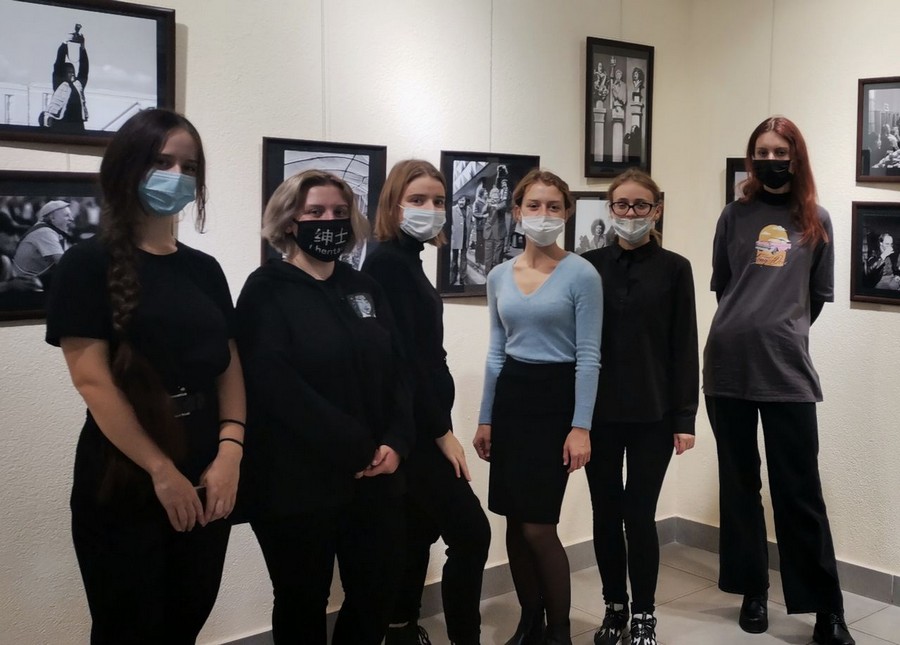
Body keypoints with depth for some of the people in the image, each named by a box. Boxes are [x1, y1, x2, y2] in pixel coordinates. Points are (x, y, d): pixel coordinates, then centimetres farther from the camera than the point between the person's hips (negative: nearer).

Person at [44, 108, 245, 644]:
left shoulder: (205, 269, 10)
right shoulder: (90, 265, -7)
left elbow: (230, 366, 6)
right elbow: (93, 380, -13)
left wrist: (230, 453, -8)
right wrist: (161, 471, -15)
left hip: (207, 484, 5)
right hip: (124, 487, -5)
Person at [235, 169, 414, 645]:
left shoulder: (363, 288, 12)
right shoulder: (267, 289, -6)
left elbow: (396, 367, 8)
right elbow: (275, 385, -17)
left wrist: (395, 441, -9)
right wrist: (355, 448, -17)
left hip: (374, 478, 5)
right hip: (298, 481, -5)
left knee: (376, 594, 12)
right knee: (304, 605, 9)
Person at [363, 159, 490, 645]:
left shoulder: (406, 261, 13)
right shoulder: (387, 262, -15)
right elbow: (400, 357, -21)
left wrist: (438, 426, 11)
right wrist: (442, 430, -17)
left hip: (417, 427, 9)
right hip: (411, 427, -9)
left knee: (418, 531, 14)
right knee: (470, 532, -5)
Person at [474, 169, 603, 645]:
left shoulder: (581, 275, -8)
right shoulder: (499, 277, 7)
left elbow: (588, 355, -9)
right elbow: (497, 352, 12)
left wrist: (581, 426, -14)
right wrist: (485, 418, 11)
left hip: (555, 396, -5)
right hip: (510, 397, 5)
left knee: (538, 524, -5)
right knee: (514, 521, 8)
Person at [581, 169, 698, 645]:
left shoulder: (674, 269, 2)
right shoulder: (589, 265, 4)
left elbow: (684, 348, 0)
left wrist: (685, 417, -5)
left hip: (653, 414, -1)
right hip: (598, 412, 2)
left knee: (639, 515, 2)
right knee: (606, 513, 9)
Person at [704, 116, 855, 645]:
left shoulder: (817, 221, 7)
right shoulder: (735, 215, 8)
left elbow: (821, 295, 13)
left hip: (787, 370, -1)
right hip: (728, 365, 2)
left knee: (799, 491, -2)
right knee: (739, 484, 9)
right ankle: (753, 591, 21)